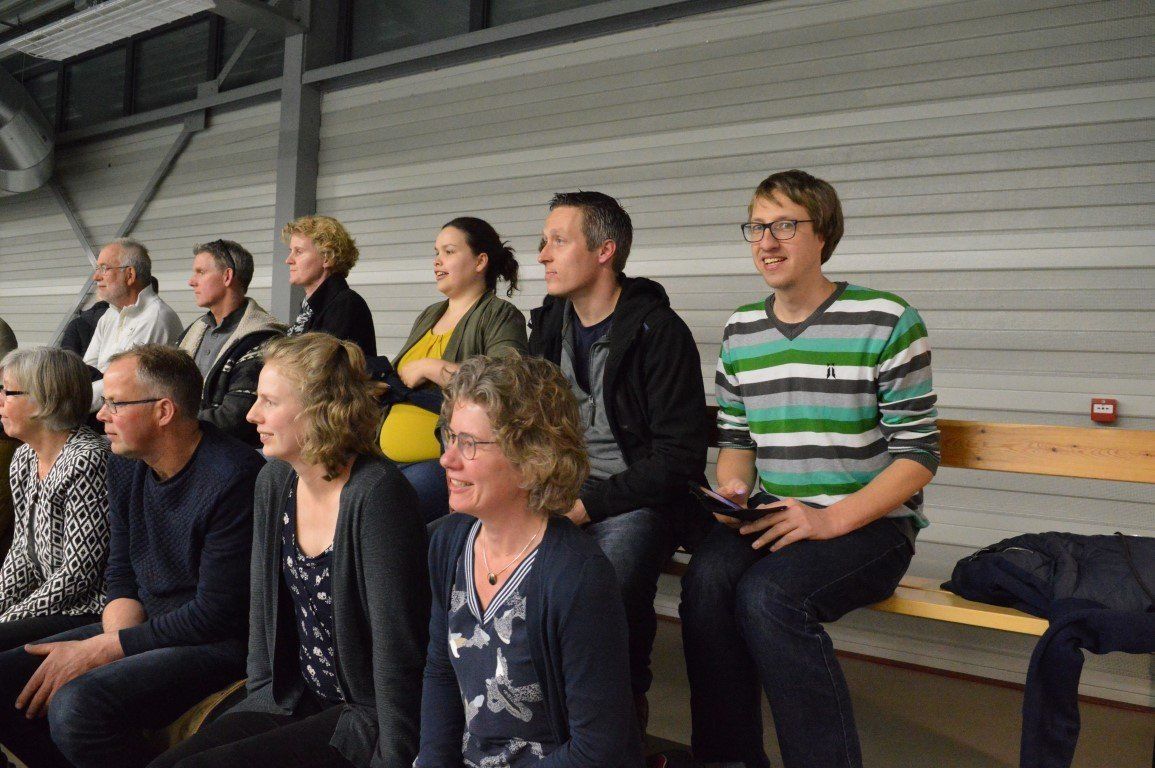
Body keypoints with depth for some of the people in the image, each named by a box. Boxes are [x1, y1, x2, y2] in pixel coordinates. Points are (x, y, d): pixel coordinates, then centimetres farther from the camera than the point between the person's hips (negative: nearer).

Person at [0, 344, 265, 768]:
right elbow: (121, 576, 11)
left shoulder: (233, 478, -22)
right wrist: (117, 640, -10)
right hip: (144, 628, 9)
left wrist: (98, 651, -16)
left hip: (220, 643, -8)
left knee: (76, 706, -28)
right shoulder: (127, 463, 5)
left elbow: (216, 616, -21)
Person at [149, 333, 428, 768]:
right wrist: (263, 696, 8)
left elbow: (397, 647, -21)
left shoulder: (375, 493, -22)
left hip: (366, 717, -7)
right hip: (292, 700, 7)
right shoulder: (274, 482, 3)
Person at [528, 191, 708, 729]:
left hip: (635, 501, -5)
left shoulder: (659, 332, -9)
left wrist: (589, 503, -19)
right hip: (562, 492, 6)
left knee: (611, 581, -33)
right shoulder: (549, 324, 11)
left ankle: (628, 705, -4)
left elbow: (678, 458, -13)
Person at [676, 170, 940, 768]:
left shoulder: (887, 323, -6)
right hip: (772, 517, 4)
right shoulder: (740, 330, 11)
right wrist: (733, 490, -4)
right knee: (706, 578, -27)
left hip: (872, 523, -4)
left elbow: (917, 454, -8)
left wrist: (829, 520, -19)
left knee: (767, 595, -31)